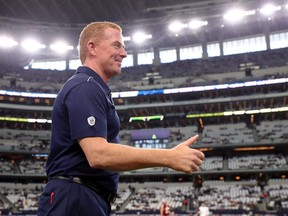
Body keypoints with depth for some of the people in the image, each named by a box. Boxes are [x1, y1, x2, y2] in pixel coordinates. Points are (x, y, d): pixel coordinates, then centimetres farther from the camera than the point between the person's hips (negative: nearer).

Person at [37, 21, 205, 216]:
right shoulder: (85, 87, -14)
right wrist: (169, 157, -27)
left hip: (89, 200, 10)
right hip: (76, 200, -10)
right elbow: (98, 154, -27)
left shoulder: (91, 89, 19)